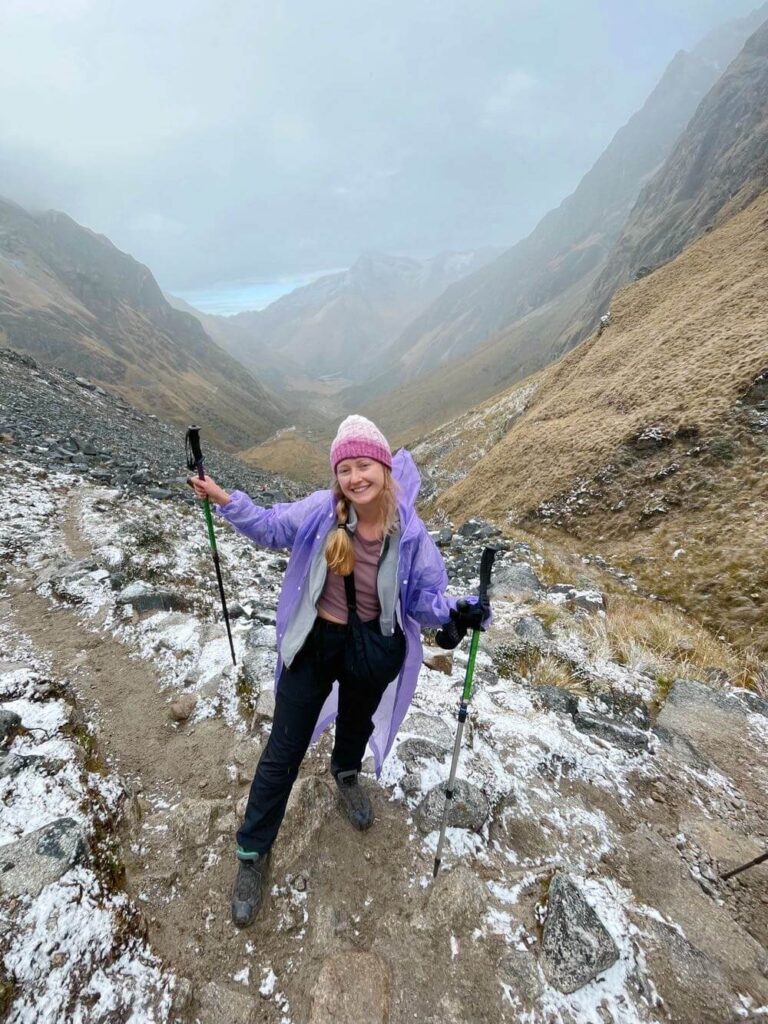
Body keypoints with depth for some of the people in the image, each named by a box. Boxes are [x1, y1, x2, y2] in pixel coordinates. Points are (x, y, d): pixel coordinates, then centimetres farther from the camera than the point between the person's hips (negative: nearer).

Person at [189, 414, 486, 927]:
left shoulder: (409, 532, -20)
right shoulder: (321, 510, -20)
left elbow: (424, 596, -11)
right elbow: (271, 526, -1)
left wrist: (455, 611, -31)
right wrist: (226, 500, -12)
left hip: (374, 649, 1)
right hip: (315, 643, -1)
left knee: (358, 722, 32)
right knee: (284, 751, 11)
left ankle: (347, 775, 68)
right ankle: (253, 852, 36)